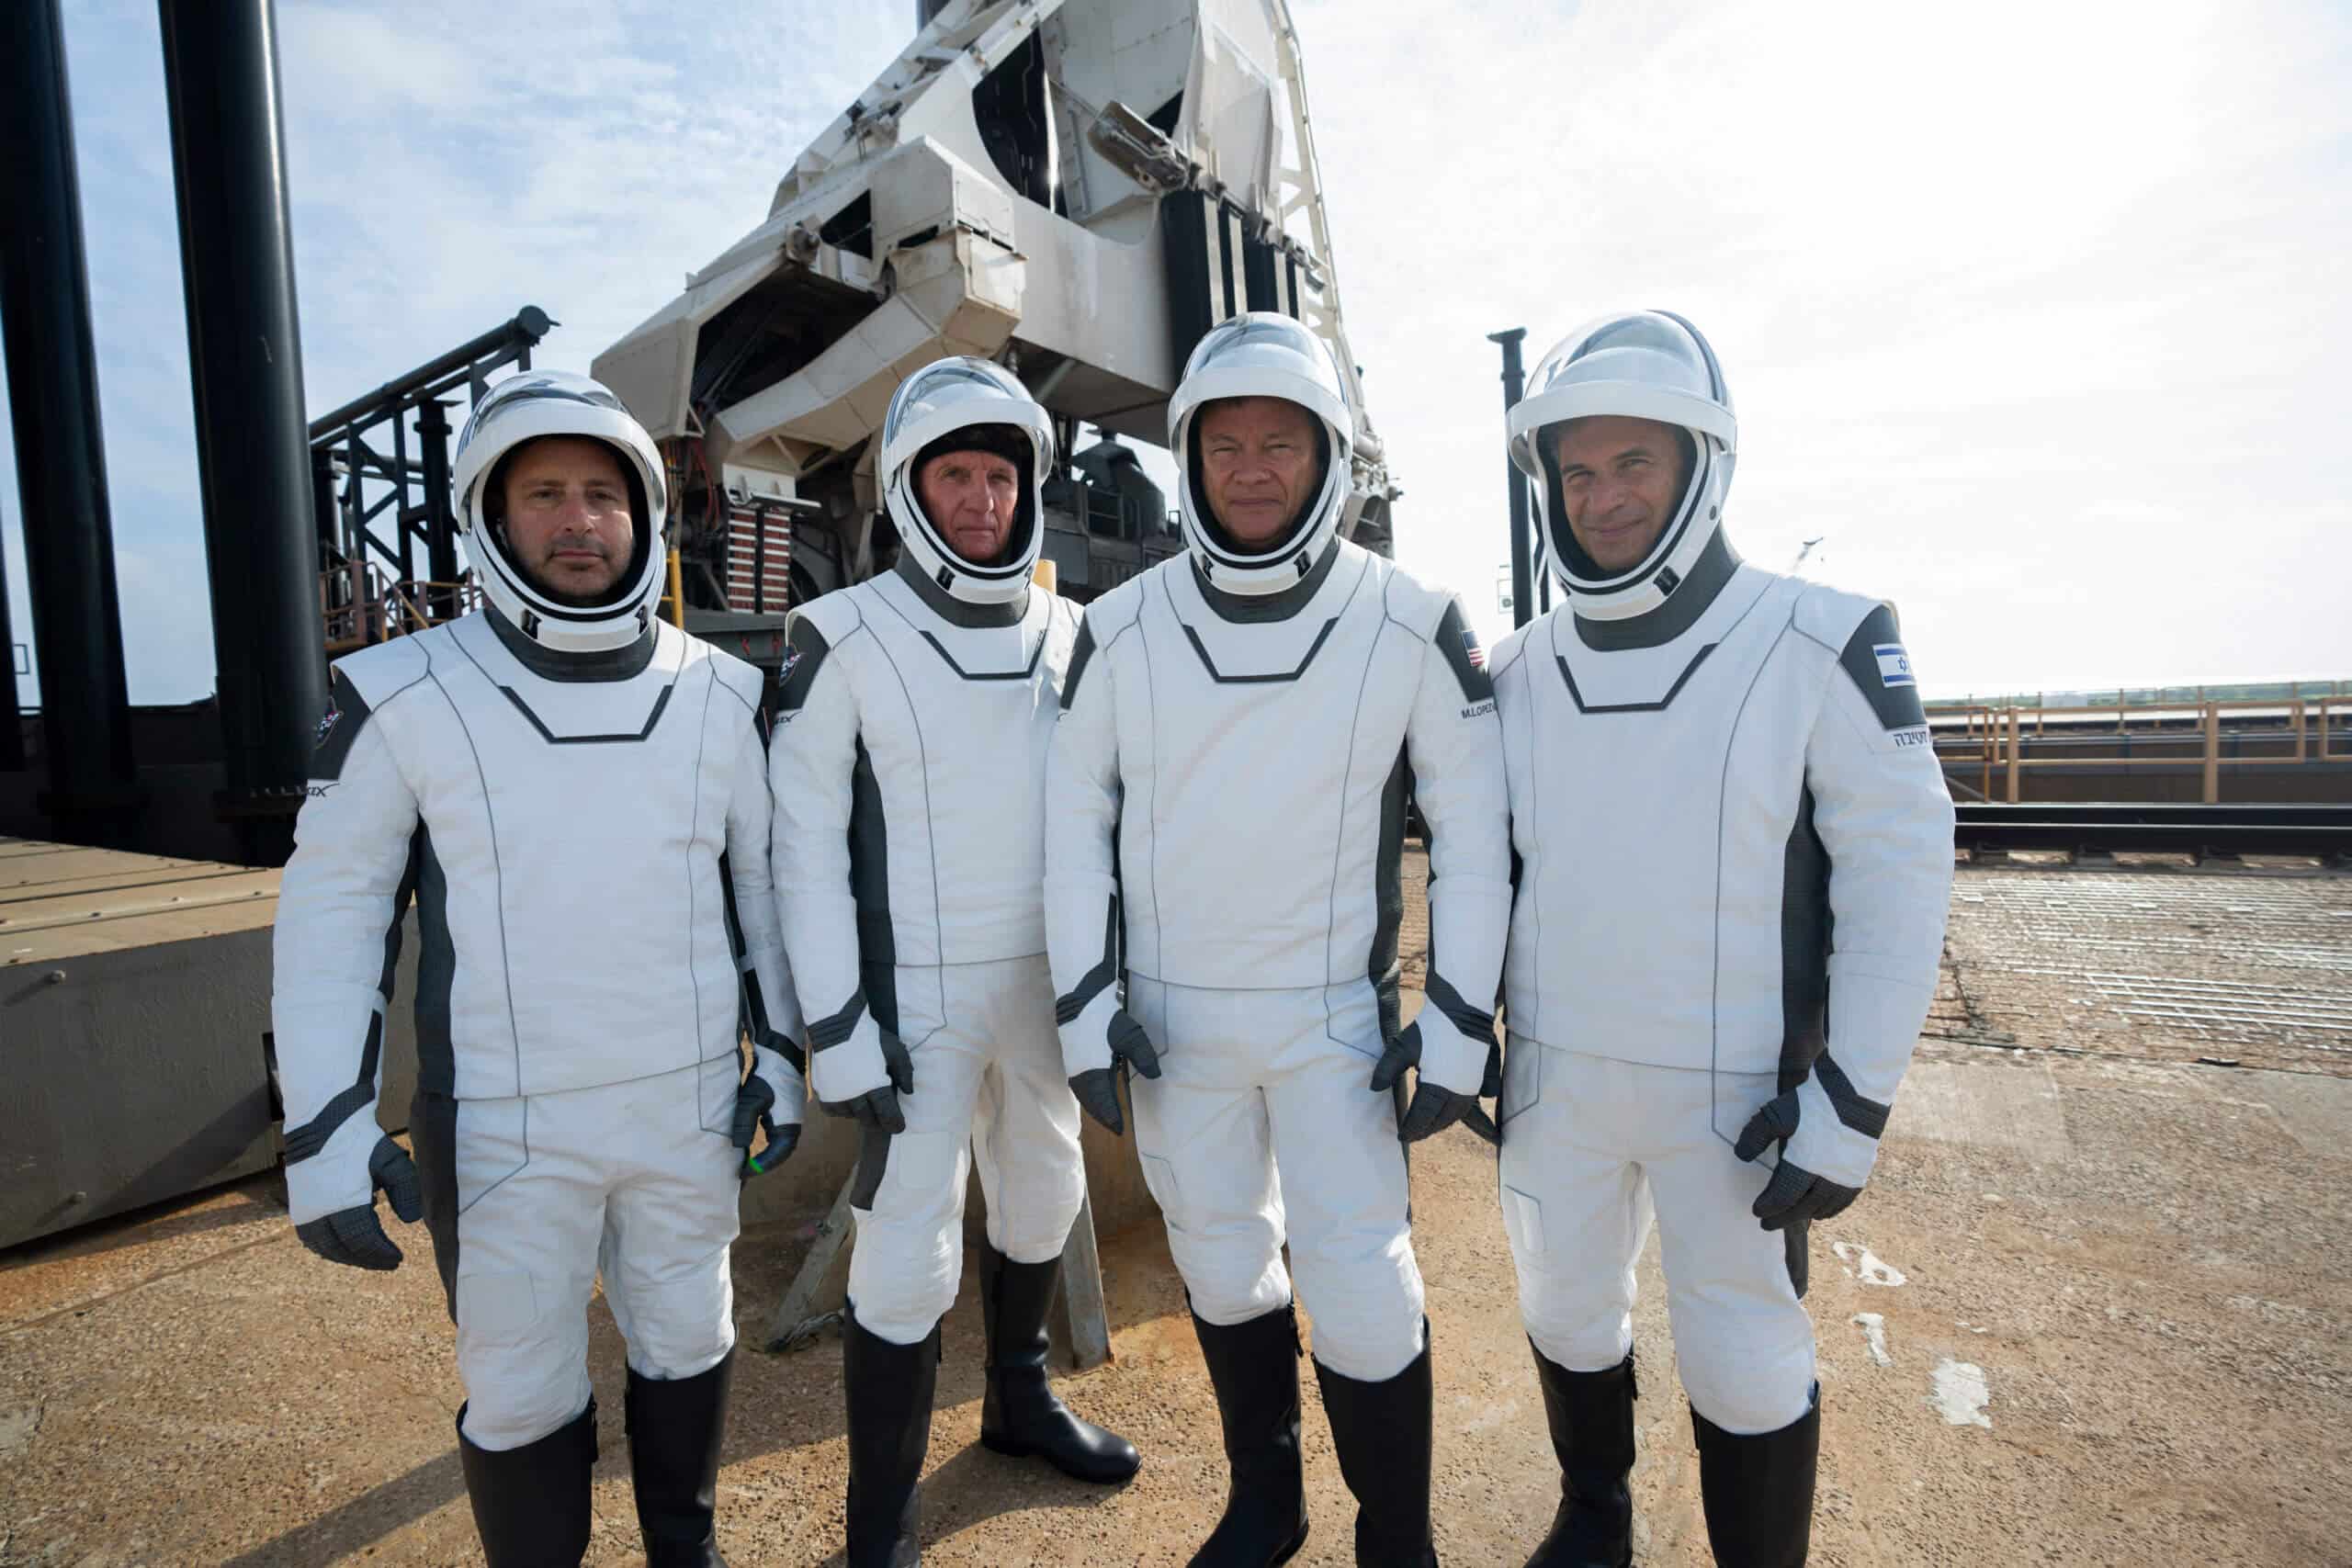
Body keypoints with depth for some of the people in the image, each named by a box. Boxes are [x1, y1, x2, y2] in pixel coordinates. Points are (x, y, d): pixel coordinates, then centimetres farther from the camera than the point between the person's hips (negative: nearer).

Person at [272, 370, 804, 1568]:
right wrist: (327, 1130, -10)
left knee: (688, 1343, 20)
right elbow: (331, 910, -5)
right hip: (501, 1128, -2)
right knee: (523, 1392, 13)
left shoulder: (723, 697, -1)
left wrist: (779, 1053, 6)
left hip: (690, 1107, 3)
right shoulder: (404, 697, -9)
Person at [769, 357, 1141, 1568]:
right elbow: (805, 845, -10)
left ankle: (1020, 1401, 45)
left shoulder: (1067, 634, 3)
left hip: (1043, 981, 5)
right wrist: (838, 1027, -13)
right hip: (917, 996, -5)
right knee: (907, 1261, -1)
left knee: (1041, 1199, 20)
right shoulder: (846, 637, -10)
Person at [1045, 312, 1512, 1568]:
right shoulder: (1121, 629, -4)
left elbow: (1474, 836, -3)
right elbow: (1074, 818, 2)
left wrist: (1457, 1027, -7)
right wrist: (1086, 1005, -2)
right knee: (1222, 1266, 17)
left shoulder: (1413, 628, -8)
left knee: (1360, 1286, 0)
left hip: (1335, 1016, -2)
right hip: (1170, 1016, 3)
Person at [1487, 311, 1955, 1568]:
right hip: (1557, 1076, 4)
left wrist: (1854, 1102, -13)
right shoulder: (1521, 672, 1)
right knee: (1566, 1309, 19)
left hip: (1734, 1091, -4)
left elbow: (1902, 876, -11)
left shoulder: (1818, 649, -11)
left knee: (1742, 1357, 9)